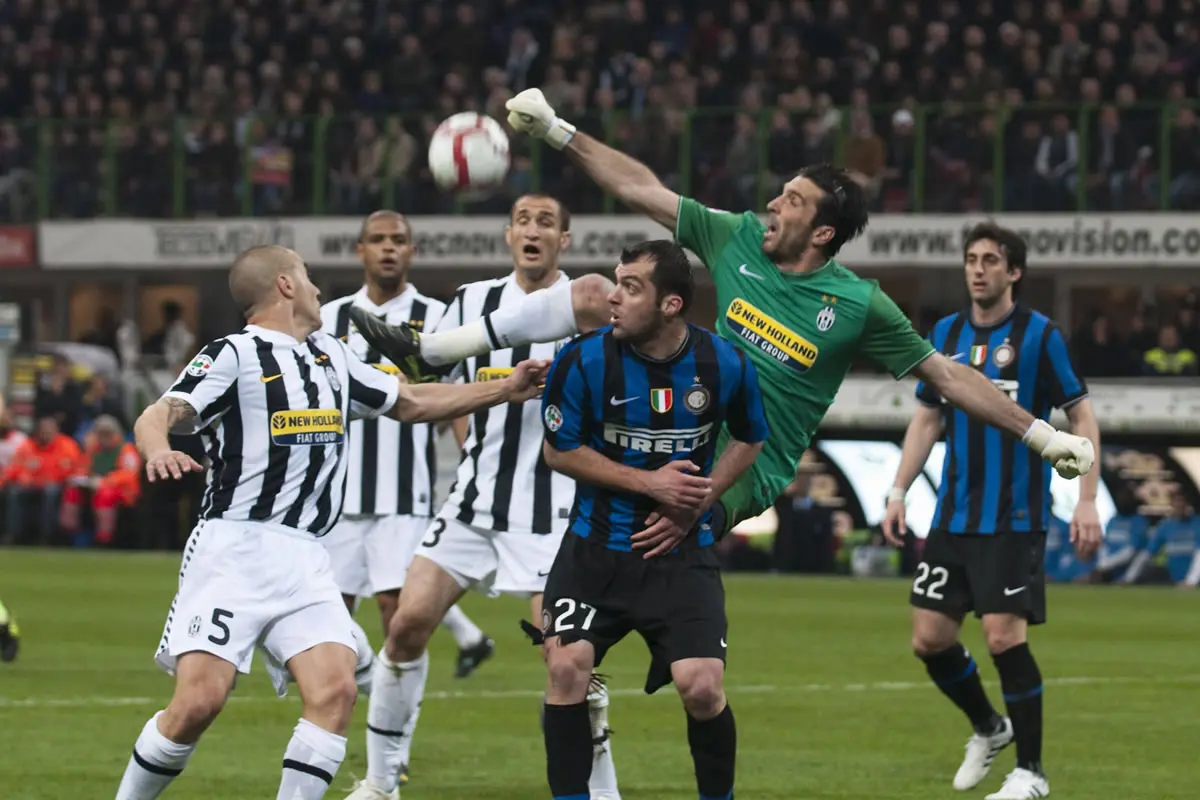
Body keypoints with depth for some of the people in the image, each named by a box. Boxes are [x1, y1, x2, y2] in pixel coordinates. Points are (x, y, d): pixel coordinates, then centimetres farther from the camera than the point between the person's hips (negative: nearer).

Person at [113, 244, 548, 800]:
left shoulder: (333, 357, 20)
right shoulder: (234, 356, -4)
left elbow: (410, 403, 33)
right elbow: (157, 417, -17)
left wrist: (505, 390, 30)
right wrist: (158, 451, -41)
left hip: (303, 560, 6)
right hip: (232, 551, -6)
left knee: (334, 691, -15)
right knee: (199, 701, -16)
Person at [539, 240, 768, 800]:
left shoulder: (725, 366, -8)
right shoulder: (584, 360, -12)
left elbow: (750, 440, 10)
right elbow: (559, 450, -4)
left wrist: (701, 497, -5)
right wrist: (649, 482, -13)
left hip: (683, 554, 0)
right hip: (597, 544, 0)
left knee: (701, 687, -11)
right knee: (566, 666, -15)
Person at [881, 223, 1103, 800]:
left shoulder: (1038, 335, -7)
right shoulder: (946, 334, 8)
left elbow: (1081, 417, -4)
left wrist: (1087, 501, -12)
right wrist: (898, 492, 8)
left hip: (1015, 518, -5)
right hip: (952, 515, 5)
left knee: (1004, 637, -12)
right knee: (930, 638, 4)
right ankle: (988, 728, 30)